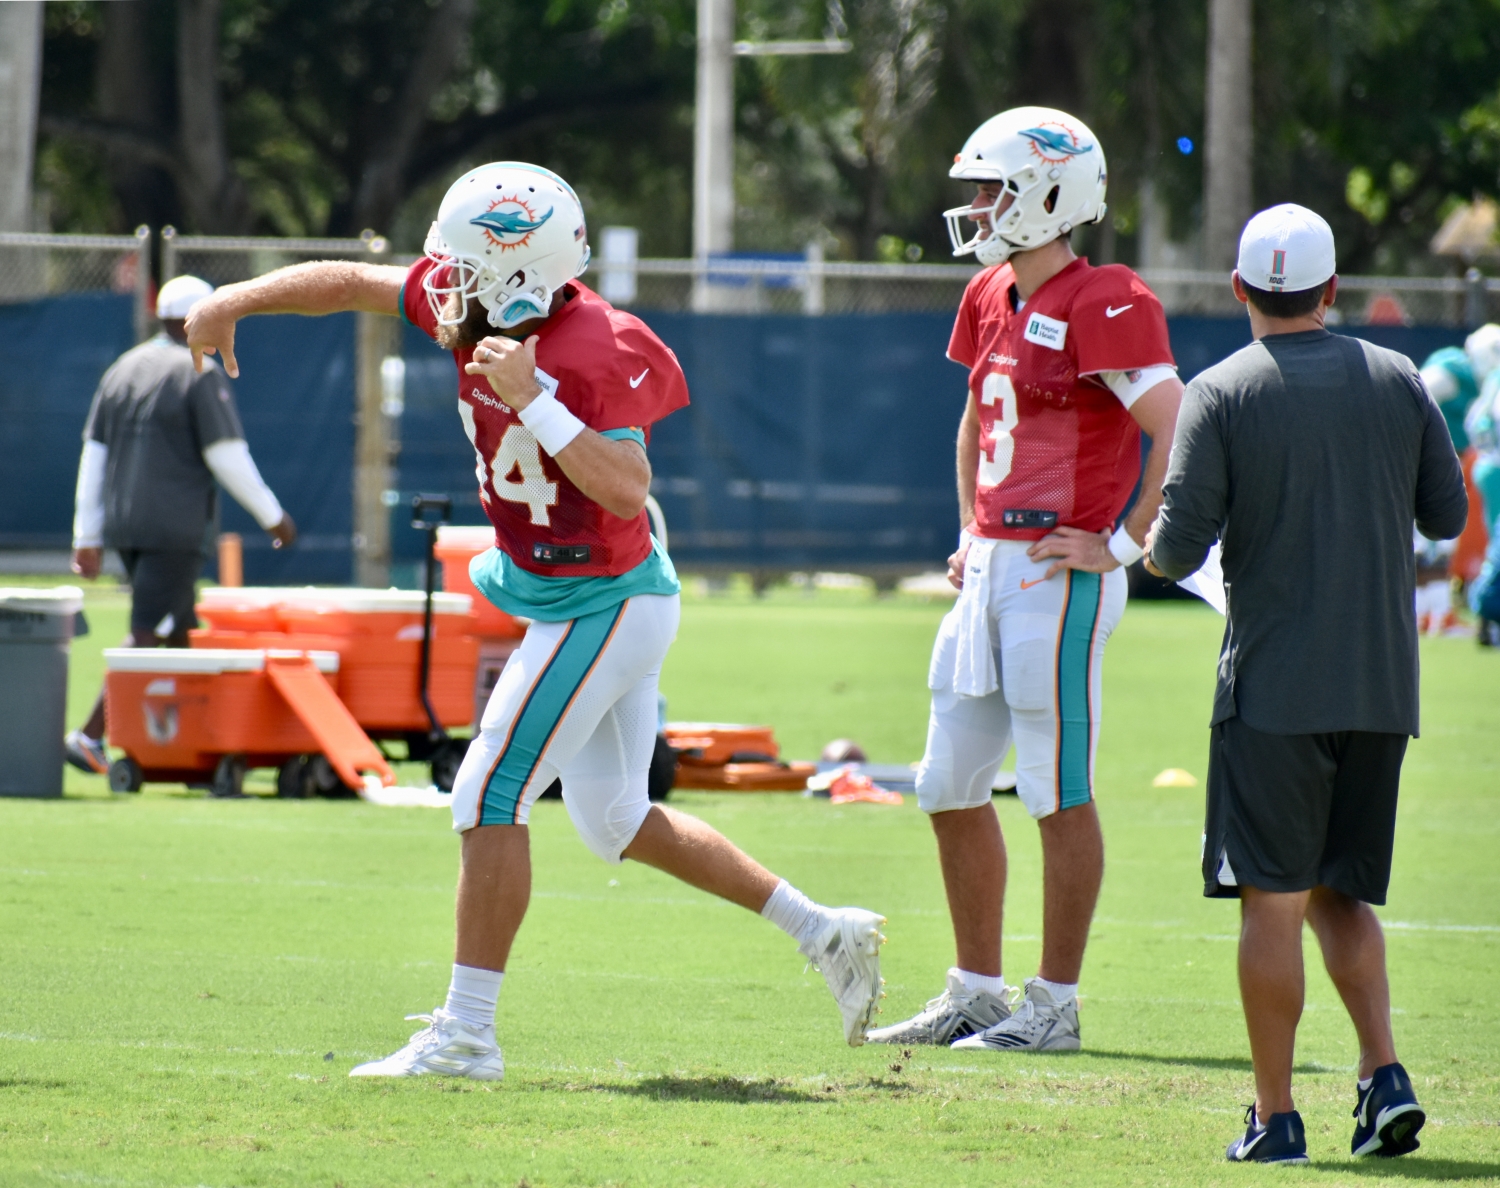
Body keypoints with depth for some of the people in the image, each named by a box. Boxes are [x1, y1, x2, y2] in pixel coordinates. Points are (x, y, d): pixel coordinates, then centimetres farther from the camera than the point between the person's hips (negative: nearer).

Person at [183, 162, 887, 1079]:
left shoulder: (597, 353, -27)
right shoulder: (483, 303, -4)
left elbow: (627, 490, -34)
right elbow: (352, 283, 8)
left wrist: (534, 400, -36)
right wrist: (233, 304, 6)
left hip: (604, 607, -10)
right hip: (563, 599, 10)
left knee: (491, 797, -10)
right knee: (617, 821, 16)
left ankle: (468, 1031, -5)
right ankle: (826, 933, 24)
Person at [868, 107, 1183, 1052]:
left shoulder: (1102, 307, -14)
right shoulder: (994, 300, 13)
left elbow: (1180, 437, -20)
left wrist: (1121, 545, -16)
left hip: (1060, 575, -9)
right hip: (991, 568, 9)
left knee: (1059, 794, -2)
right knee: (951, 787, 12)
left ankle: (1056, 1005, 5)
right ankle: (977, 994, 21)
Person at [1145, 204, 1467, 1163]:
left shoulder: (1221, 397, -7)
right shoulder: (1399, 382, 4)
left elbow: (1177, 550, -10)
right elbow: (1448, 517, 11)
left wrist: (1149, 546, 13)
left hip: (1275, 686, -4)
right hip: (1383, 685, 4)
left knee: (1273, 901, 0)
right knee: (1341, 889, 16)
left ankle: (1276, 1116, 0)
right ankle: (1385, 1072, -1)